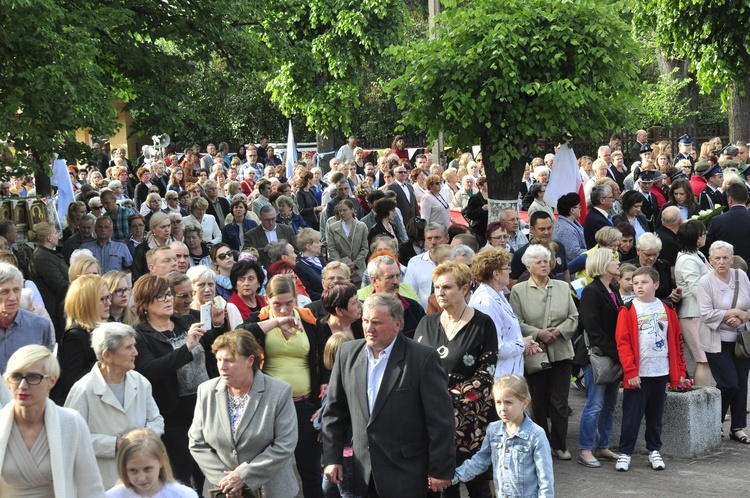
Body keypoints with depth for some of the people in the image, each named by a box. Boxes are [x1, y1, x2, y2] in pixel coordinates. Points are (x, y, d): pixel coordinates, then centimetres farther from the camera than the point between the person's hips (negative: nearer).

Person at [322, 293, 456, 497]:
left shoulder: (423, 358, -12)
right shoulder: (348, 352, 3)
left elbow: (440, 420, -10)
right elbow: (335, 410, 10)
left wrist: (440, 470, -9)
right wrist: (331, 457, 7)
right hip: (363, 473, 5)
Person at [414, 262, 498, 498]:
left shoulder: (482, 324, -4)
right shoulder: (427, 323, 9)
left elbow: (485, 374, -9)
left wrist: (450, 397, -15)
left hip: (468, 415, -3)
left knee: (474, 478, -1)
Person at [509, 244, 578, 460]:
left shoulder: (563, 287, 9)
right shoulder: (518, 290, 0)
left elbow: (573, 317, 7)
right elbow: (516, 323, -5)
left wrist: (559, 331, -9)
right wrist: (537, 333, -15)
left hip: (560, 352, 2)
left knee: (559, 402, 1)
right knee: (538, 402, 6)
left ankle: (559, 445, 10)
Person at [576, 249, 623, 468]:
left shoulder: (613, 291, 16)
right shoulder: (591, 292, -11)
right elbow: (593, 330, -16)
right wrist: (615, 353, -18)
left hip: (613, 357, 8)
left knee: (609, 405, 11)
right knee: (595, 405, -6)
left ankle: (603, 447, 19)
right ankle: (585, 451, -1)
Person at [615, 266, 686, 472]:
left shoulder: (667, 309, 6)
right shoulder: (628, 311, -5)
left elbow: (677, 340, 10)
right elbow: (622, 342, -9)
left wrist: (680, 370, 7)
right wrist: (630, 371, -15)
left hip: (661, 372, 3)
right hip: (638, 374, -3)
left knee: (656, 415, 13)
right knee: (632, 415, 0)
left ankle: (654, 451, 23)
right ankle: (624, 453, 8)